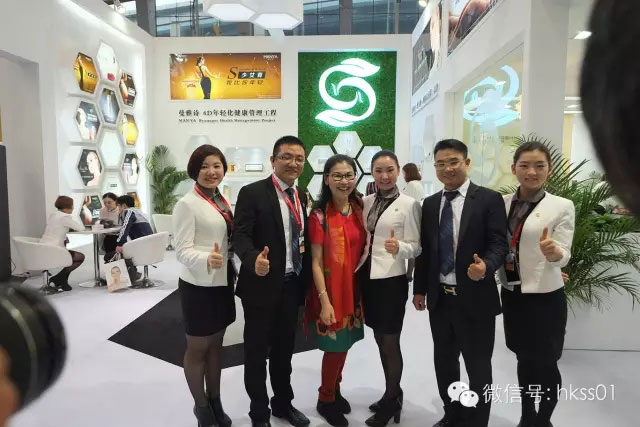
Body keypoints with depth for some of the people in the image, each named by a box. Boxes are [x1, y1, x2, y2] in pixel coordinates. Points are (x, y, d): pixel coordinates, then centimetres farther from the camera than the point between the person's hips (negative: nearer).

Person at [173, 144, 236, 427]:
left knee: (216, 344, 18)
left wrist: (233, 273, 7)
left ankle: (215, 401, 35)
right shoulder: (187, 204, -15)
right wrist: (206, 260, -37)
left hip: (222, 283, 7)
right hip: (198, 286, -7)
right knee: (197, 348, 11)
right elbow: (182, 250, -19)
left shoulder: (222, 201, 6)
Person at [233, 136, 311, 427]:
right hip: (262, 285, -5)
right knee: (257, 350, 11)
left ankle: (283, 403, 41)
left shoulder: (302, 196, 8)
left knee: (285, 348, 21)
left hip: (292, 285, 6)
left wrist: (306, 280, 6)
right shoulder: (252, 193, -11)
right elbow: (240, 235, -18)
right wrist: (254, 260, -38)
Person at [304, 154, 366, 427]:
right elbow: (316, 262, -14)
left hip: (354, 289, 5)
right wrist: (324, 300, -18)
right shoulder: (319, 215, -13)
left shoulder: (360, 210, 3)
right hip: (330, 291, -5)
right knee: (335, 346, 4)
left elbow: (364, 249, 9)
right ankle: (325, 400, 28)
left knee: (345, 344, 15)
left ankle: (335, 391, 38)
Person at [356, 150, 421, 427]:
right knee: (379, 340, 17)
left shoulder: (409, 204, -10)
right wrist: (357, 269, -1)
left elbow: (416, 247, -9)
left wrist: (399, 247, -28)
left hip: (391, 280, -5)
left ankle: (391, 401, 27)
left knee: (390, 343, 7)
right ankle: (392, 394, 37)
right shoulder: (366, 201, 5)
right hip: (367, 277, 6)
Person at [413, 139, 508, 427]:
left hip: (475, 298, -5)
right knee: (444, 361, 19)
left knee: (478, 366, 9)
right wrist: (419, 289, 10)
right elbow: (425, 249, 10)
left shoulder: (489, 199, -7)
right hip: (440, 298, 5)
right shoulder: (430, 203, 8)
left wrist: (486, 266, -32)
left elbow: (499, 243, -11)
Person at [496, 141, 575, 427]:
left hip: (545, 297, -4)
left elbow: (564, 255, -13)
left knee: (545, 364, 11)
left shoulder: (562, 206, -9)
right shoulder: (503, 203, 1)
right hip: (512, 295, 4)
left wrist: (552, 251, -34)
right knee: (524, 360, 19)